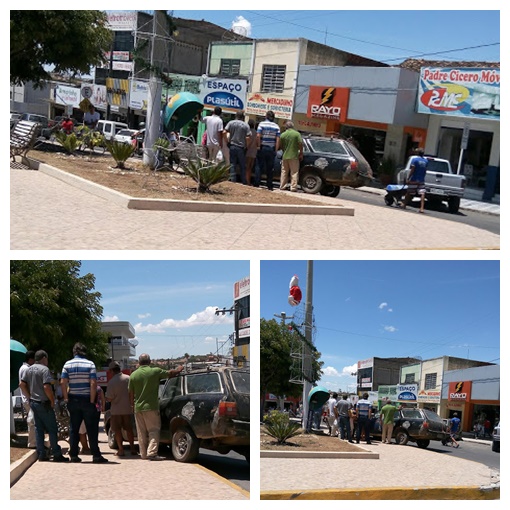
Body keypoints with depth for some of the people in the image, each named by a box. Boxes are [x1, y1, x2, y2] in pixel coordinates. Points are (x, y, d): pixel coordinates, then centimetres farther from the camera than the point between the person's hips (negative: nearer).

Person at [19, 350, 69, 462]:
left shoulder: (28, 370, 8)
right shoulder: (44, 369, -15)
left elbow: (22, 384, 6)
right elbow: (46, 387, -23)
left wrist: (30, 397, 12)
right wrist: (52, 400, -12)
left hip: (33, 403, 7)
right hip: (44, 404, -7)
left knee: (39, 429, 11)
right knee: (52, 430, -1)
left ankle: (41, 455, 12)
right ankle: (57, 455, 0)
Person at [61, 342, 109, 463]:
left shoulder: (67, 364, 2)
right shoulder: (90, 364, -5)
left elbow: (63, 383, -4)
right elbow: (93, 383, -13)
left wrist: (66, 398, 2)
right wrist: (92, 400, -9)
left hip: (73, 400, 3)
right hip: (87, 400, -3)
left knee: (74, 428, 11)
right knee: (92, 429, 2)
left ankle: (73, 455, 11)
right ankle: (96, 455, 1)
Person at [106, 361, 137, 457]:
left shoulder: (111, 382, -16)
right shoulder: (128, 378, -3)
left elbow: (109, 398, -15)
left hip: (116, 410, -4)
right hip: (128, 409, 4)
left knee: (117, 430, 7)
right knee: (129, 429, 14)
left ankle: (121, 450, 6)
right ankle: (132, 448, 14)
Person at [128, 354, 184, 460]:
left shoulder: (133, 375, 2)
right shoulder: (155, 371, -6)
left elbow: (131, 393, 7)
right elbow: (170, 373, 7)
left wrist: (132, 405, 20)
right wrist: (178, 370, 27)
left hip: (138, 408, 4)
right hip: (151, 407, -4)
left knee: (141, 432, 12)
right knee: (153, 430, -1)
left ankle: (143, 453, 18)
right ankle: (152, 453, -12)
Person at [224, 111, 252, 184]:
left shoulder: (231, 123, 1)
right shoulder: (246, 125, -3)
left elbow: (224, 132, -8)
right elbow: (247, 138, -9)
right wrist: (246, 146, 4)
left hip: (232, 146, 1)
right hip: (241, 148, -1)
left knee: (232, 165, 5)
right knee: (242, 166, 8)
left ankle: (232, 180, -1)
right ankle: (244, 182, 13)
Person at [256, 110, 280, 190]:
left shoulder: (262, 124, -4)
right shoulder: (276, 126, 3)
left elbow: (258, 136, -14)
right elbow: (278, 139, -2)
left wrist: (258, 146, -7)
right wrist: (276, 150, 1)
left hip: (262, 148, -2)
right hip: (272, 149, 2)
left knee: (260, 167, 4)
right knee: (270, 168, 8)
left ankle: (257, 184, 1)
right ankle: (270, 186, 8)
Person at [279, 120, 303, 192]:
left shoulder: (283, 135, 0)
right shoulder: (297, 134, -7)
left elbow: (281, 146, 8)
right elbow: (300, 144, -9)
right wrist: (301, 154, 1)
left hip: (285, 156, 3)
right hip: (294, 156, -3)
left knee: (284, 172, 12)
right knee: (294, 173, 2)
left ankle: (282, 186, 14)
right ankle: (293, 187, -1)